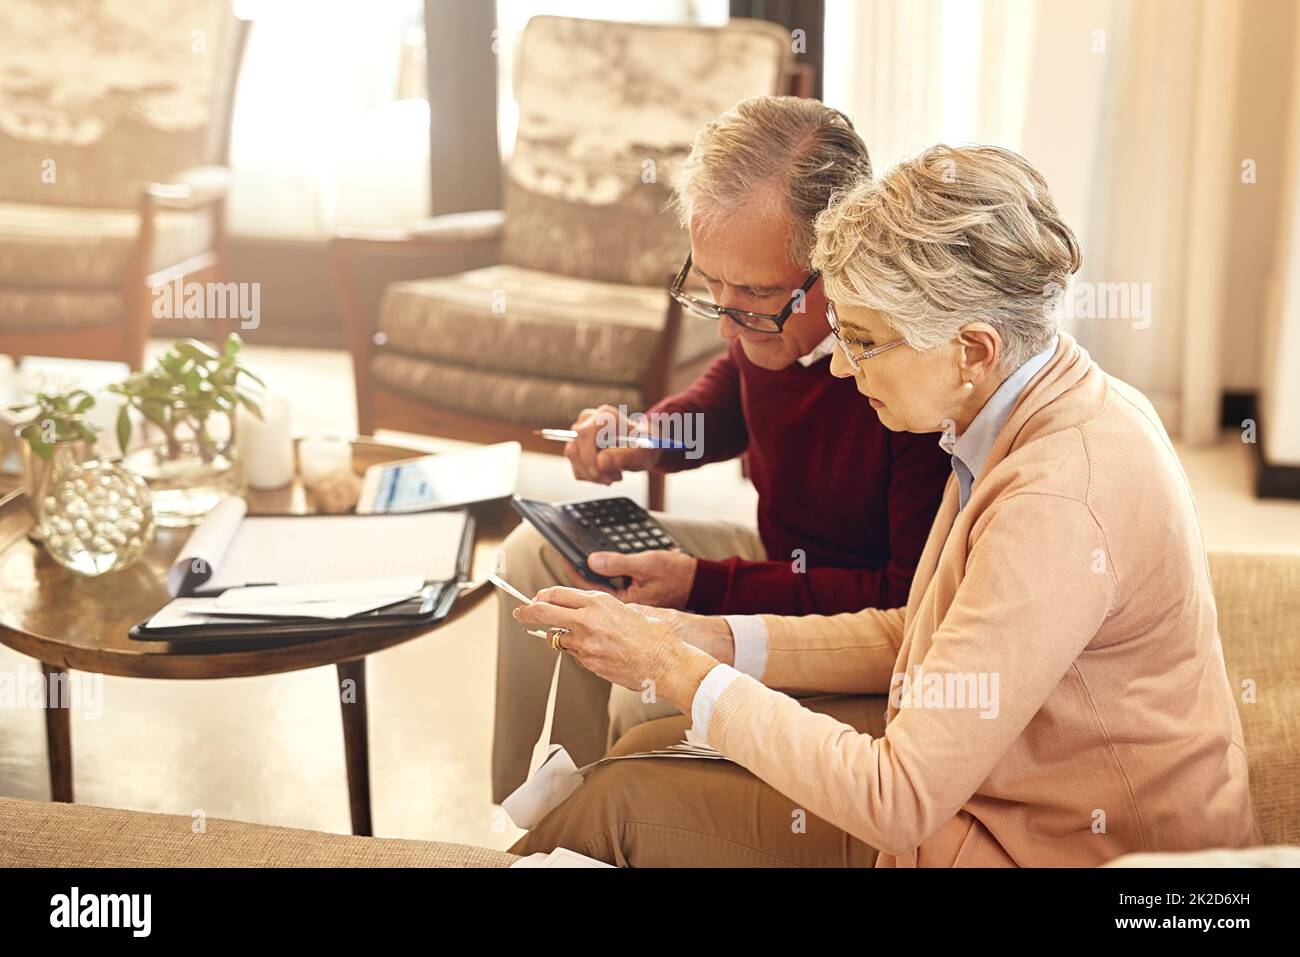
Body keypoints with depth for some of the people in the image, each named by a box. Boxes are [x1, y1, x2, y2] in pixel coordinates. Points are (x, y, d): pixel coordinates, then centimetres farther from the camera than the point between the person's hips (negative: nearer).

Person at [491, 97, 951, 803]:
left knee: (650, 692, -29)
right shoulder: (767, 317, -9)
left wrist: (708, 587, -28)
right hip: (785, 557, 9)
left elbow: (915, 601, -29)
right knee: (539, 553, 6)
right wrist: (646, 438, -5)